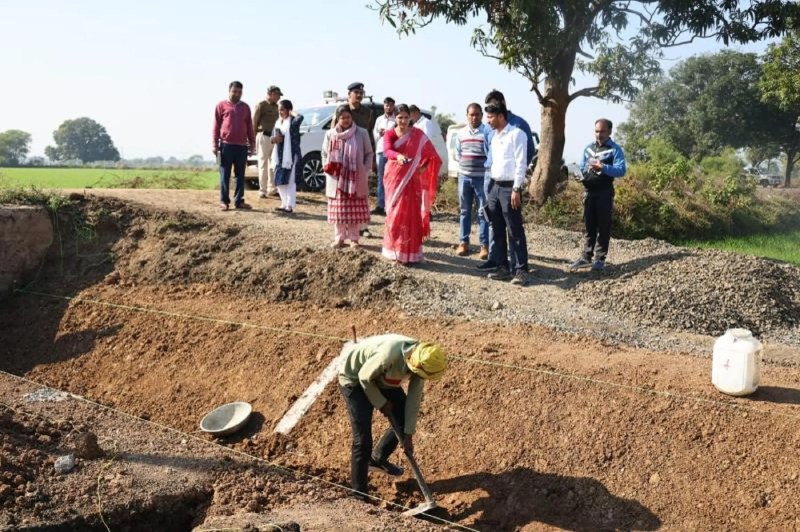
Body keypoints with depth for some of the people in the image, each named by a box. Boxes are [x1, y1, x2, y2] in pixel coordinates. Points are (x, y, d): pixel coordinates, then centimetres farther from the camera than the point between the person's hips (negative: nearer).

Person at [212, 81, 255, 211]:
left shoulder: (245, 107, 13)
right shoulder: (221, 105, 3)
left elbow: (249, 127, 15)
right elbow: (216, 126, 2)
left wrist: (252, 143, 11)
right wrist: (215, 144, -4)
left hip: (242, 146, 3)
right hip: (226, 145, -3)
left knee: (240, 175, 6)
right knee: (225, 175, 0)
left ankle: (239, 200, 11)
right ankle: (224, 201, 4)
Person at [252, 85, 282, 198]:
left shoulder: (276, 107, 18)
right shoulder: (261, 105, -3)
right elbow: (254, 122, -5)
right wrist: (254, 139, -9)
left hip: (274, 138, 7)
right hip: (264, 136, -7)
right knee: (263, 164, -3)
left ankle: (271, 189, 16)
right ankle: (262, 190, 2)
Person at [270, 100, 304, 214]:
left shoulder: (293, 121, -9)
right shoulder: (278, 122, 13)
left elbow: (300, 117, -32)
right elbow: (273, 137, 16)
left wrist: (292, 112, -14)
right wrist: (275, 139, -7)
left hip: (291, 155, -8)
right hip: (280, 155, 8)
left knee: (290, 181, -5)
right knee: (279, 180, 10)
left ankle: (290, 205, -3)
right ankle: (284, 203, 21)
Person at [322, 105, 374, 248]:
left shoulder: (362, 133, 1)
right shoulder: (330, 134, 6)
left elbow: (369, 153, 5)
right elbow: (324, 154, 13)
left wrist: (365, 171, -4)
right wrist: (327, 167, -2)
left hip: (356, 179, -1)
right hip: (336, 179, 1)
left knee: (355, 210, 1)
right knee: (338, 210, 3)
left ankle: (353, 238, 11)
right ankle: (339, 238, 14)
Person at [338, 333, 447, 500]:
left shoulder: (420, 359, -20)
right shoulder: (389, 355, -42)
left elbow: (414, 398, -10)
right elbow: (364, 377, -24)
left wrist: (409, 435, -7)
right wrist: (382, 404, -13)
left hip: (382, 378, 7)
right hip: (355, 379, -7)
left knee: (403, 422, 10)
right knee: (363, 438, -11)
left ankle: (377, 459, 34)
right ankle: (359, 493, 3)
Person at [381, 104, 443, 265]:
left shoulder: (418, 135, 0)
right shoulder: (389, 134, 0)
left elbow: (432, 155, 6)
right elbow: (387, 150, -21)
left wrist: (423, 168, -5)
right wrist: (398, 156, -40)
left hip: (411, 179, -1)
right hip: (394, 178, 1)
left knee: (410, 215, -6)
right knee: (395, 214, 3)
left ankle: (409, 253, -2)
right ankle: (395, 250, 13)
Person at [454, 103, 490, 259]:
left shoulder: (488, 132, -6)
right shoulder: (461, 133, 9)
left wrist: (482, 165, -10)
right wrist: (465, 164, 7)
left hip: (482, 177, -4)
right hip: (464, 176, 4)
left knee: (483, 212, -1)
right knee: (465, 211, 10)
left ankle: (484, 245, 4)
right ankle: (464, 242, 18)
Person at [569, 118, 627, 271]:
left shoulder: (615, 149, -4)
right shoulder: (588, 148, 14)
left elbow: (621, 170, -14)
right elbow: (581, 167, 21)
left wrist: (603, 168, -28)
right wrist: (581, 176, -2)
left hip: (605, 192, -5)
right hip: (589, 191, 5)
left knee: (603, 226, 1)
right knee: (589, 225, 10)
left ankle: (600, 258, 8)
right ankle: (586, 256, 16)